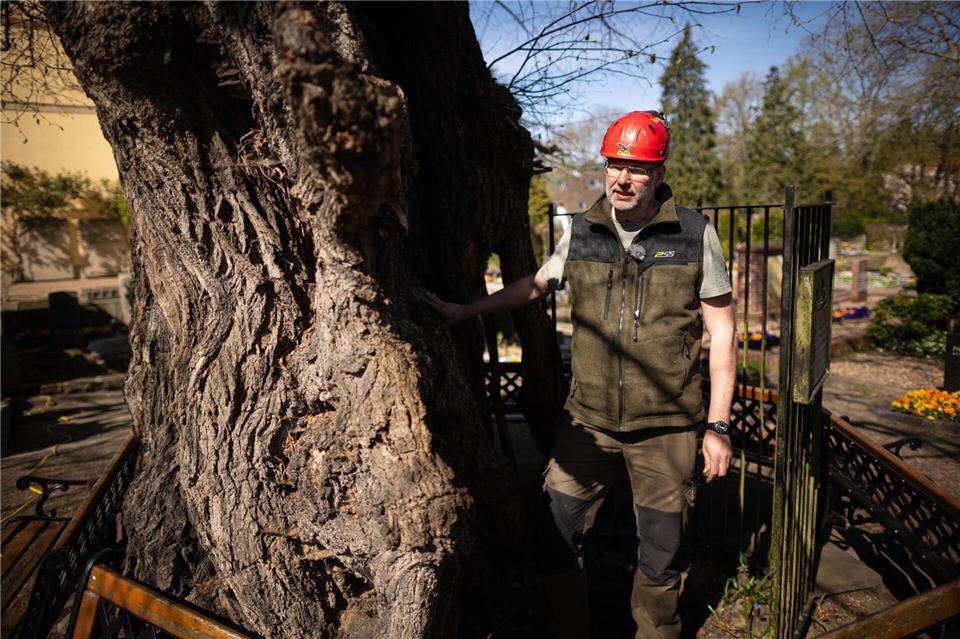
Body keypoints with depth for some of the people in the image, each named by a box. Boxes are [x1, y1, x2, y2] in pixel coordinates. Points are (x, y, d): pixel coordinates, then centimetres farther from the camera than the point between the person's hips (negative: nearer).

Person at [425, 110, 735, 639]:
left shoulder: (695, 235, -4)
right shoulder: (581, 232, 2)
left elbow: (721, 332, -1)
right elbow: (535, 286, 18)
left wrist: (718, 426, -4)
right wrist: (463, 311, 18)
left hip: (666, 428, -2)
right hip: (588, 421, 2)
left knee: (659, 554, 13)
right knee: (557, 538, 6)